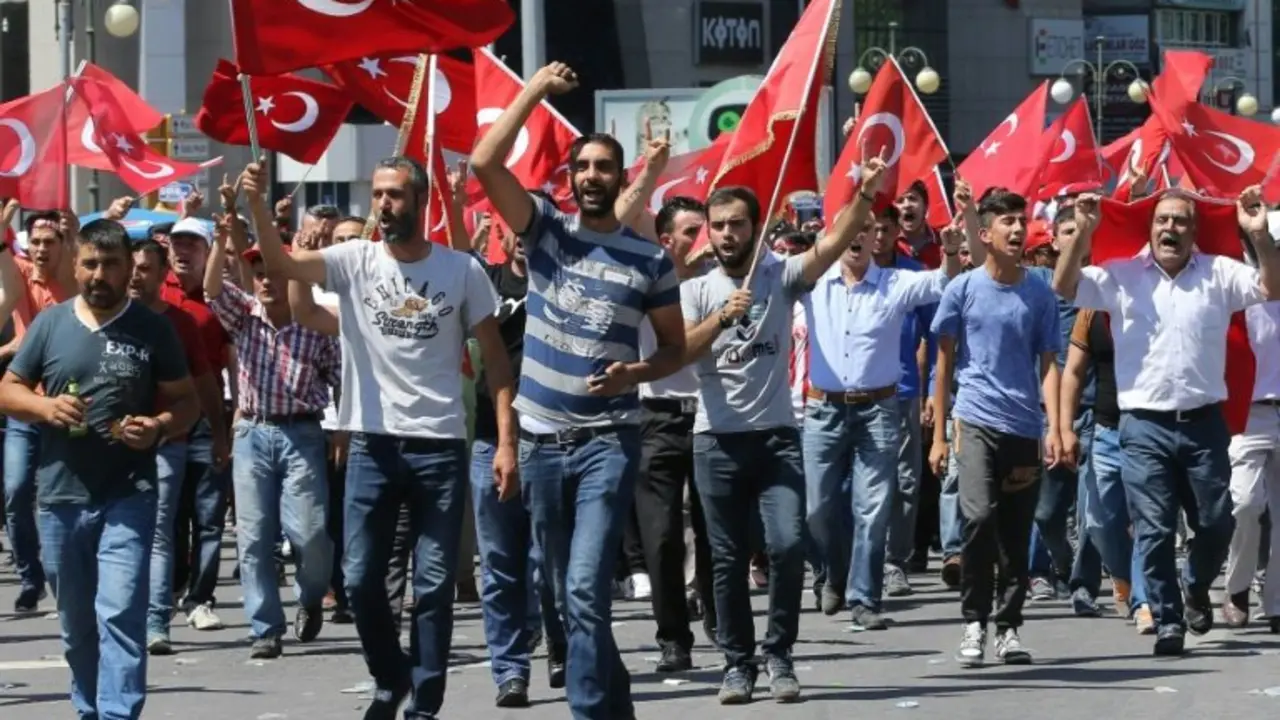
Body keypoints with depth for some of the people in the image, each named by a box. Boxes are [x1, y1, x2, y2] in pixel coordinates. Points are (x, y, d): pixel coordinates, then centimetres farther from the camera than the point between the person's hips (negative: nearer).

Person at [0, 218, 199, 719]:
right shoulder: (49, 324, 5)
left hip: (129, 497, -3)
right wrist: (45, 406, -11)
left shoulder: (153, 330, 0)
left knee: (120, 616, -15)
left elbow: (186, 401, 5)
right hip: (60, 497, 3)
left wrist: (160, 427, -17)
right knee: (77, 625, 13)